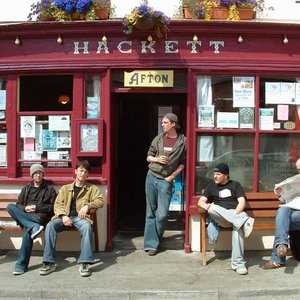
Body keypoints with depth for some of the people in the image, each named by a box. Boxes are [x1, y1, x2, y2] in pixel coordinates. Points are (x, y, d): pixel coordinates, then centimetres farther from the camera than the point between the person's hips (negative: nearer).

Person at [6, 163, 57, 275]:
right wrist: (25, 208, -4)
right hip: (25, 216, 4)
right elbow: (18, 204, 19)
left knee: (27, 232, -36)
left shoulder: (50, 189, 15)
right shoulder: (26, 189, 25)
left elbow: (53, 207, 6)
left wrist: (37, 207, -5)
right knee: (10, 207, -26)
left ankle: (22, 265, -30)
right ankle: (34, 227, -38)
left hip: (40, 216, -4)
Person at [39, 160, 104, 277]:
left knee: (87, 226, -38)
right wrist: (63, 216, -9)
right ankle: (49, 263, -26)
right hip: (65, 217, 2)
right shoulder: (65, 188, 22)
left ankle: (85, 263, -38)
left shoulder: (92, 188, 18)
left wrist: (87, 206, -14)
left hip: (80, 217, -2)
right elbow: (57, 204, 11)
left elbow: (100, 201, 4)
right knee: (50, 225, -29)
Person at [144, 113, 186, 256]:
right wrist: (158, 159, -8)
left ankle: (154, 241, 12)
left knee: (162, 214, -6)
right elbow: (148, 157, 12)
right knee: (151, 212, 5)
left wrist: (173, 175, -6)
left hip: (166, 180, -2)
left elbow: (183, 162, 3)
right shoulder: (158, 139, 5)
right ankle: (151, 244, 13)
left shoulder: (183, 141, -2)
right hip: (151, 177, 3)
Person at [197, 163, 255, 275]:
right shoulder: (211, 186, 22)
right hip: (218, 217, 2)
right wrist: (206, 206, -13)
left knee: (238, 226, -39)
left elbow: (242, 202, 4)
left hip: (237, 213, -2)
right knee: (213, 208, -35)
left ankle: (238, 263, -40)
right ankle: (244, 222, -49)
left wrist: (234, 215, -15)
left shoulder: (235, 185, 17)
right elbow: (200, 201, 12)